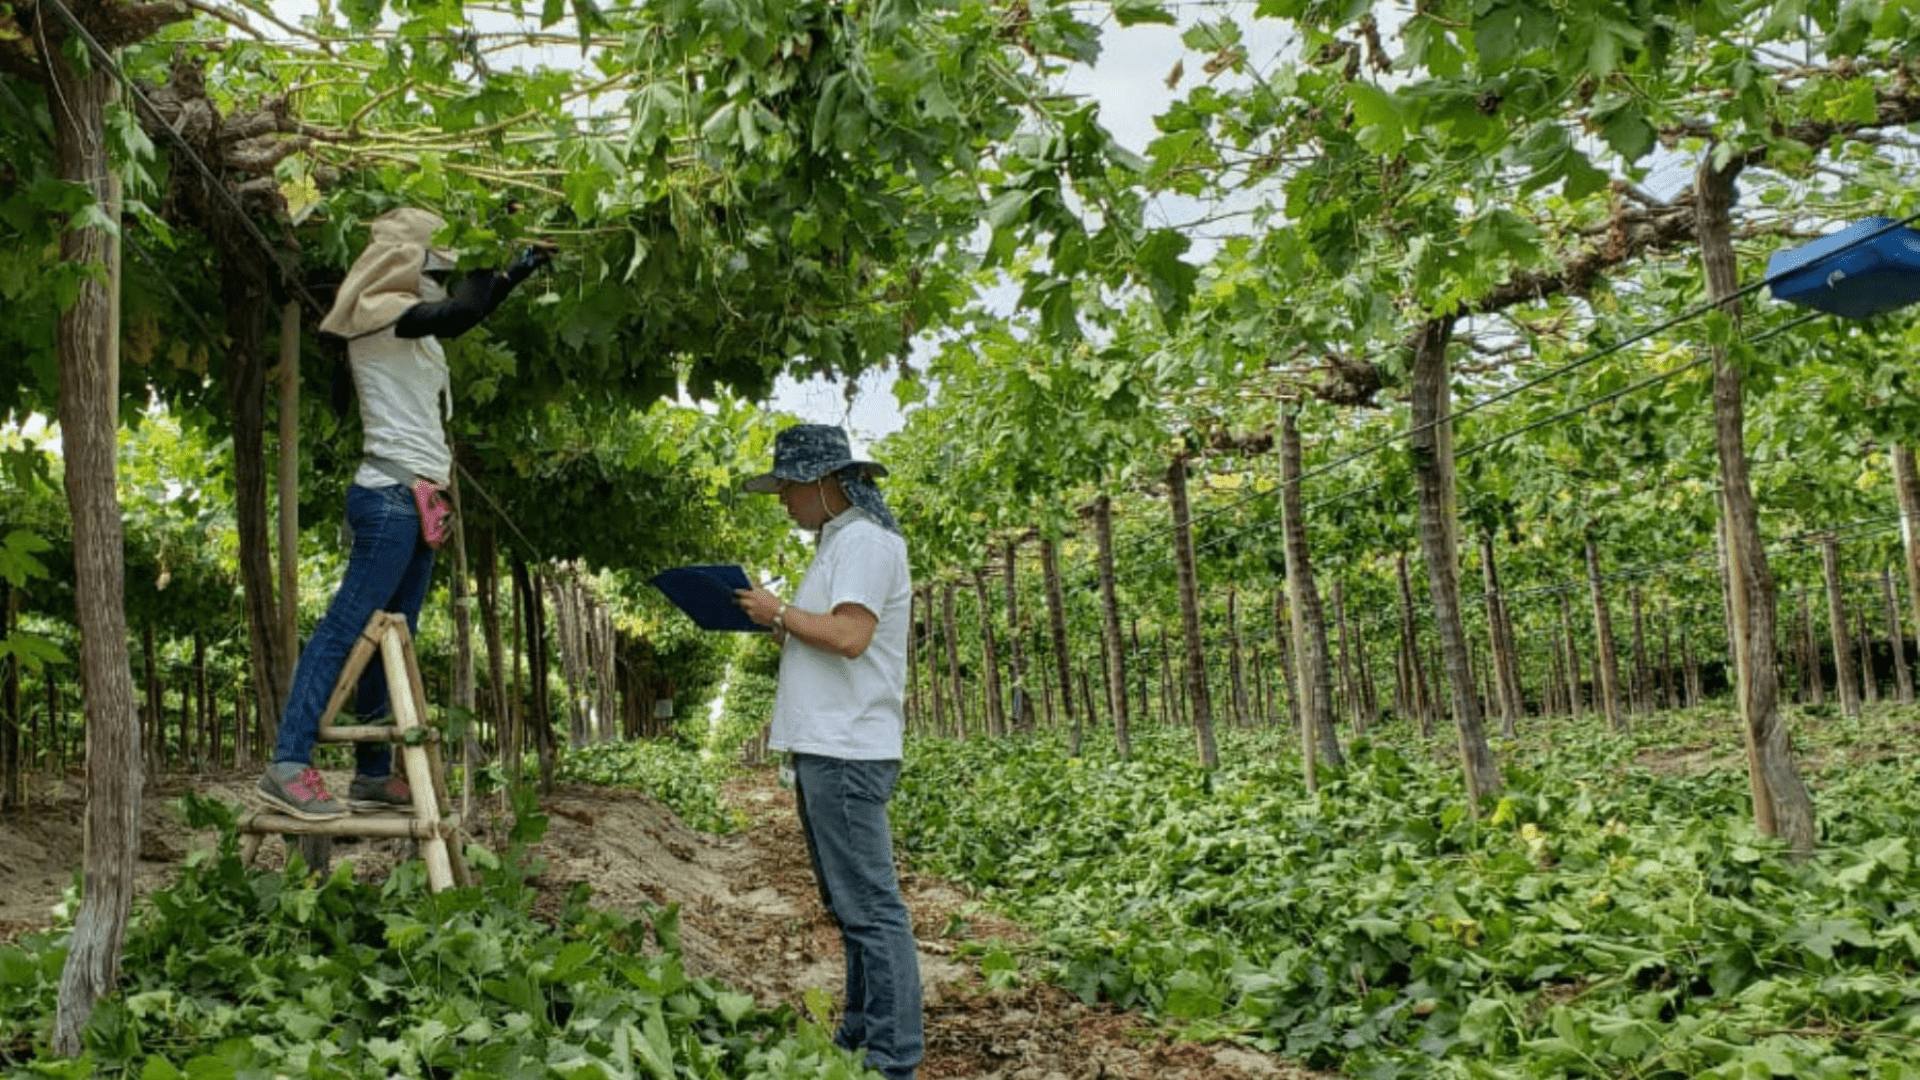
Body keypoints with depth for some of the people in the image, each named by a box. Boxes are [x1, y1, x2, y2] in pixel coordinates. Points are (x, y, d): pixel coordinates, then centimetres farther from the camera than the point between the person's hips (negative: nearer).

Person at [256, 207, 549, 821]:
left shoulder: (408, 326, 21)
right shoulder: (377, 313, -6)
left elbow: (465, 312, 38)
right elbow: (458, 313, -21)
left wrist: (519, 270, 34)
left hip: (416, 501, 10)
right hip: (393, 495, -10)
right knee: (347, 626, -15)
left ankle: (373, 775, 11)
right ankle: (289, 765, -18)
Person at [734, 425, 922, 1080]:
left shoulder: (865, 541, -10)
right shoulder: (837, 544, 22)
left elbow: (850, 635, -22)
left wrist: (779, 612, -10)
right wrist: (773, 626, 13)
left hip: (847, 754, -11)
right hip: (825, 749, 11)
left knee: (870, 906, -9)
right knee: (850, 904, 15)